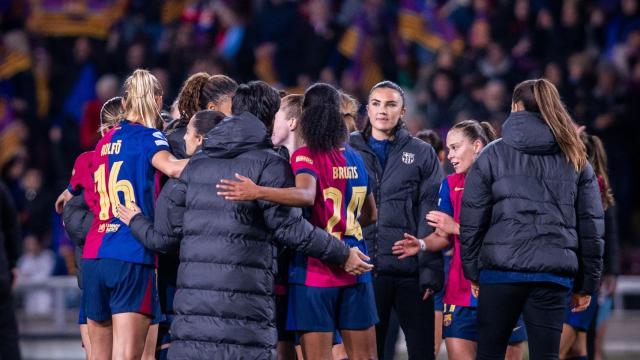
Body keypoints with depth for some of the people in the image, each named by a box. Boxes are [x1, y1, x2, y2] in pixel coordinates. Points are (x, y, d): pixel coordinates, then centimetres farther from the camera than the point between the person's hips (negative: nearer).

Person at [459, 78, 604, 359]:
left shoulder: (493, 155, 4)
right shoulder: (576, 161, 11)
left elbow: (471, 220, 2)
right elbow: (591, 226, 9)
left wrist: (472, 271, 11)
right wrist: (587, 284, 14)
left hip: (500, 271, -2)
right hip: (554, 274, 2)